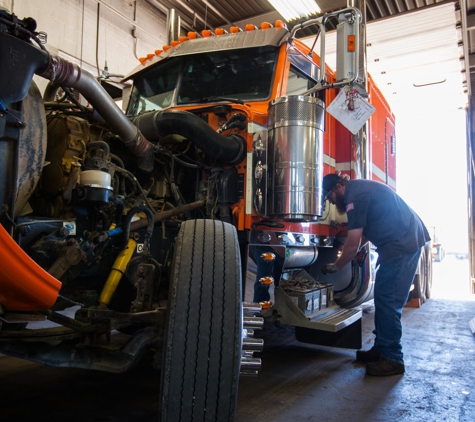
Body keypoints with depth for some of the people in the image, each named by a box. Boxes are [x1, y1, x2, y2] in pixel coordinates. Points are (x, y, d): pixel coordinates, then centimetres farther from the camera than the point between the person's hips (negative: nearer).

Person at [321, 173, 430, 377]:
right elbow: (366, 230, 22)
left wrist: (336, 266, -2)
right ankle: (381, 348, 21)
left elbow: (353, 245, -16)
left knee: (387, 300, -6)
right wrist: (347, 252, 14)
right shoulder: (361, 188, 16)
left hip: (401, 245, -10)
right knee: (383, 297, 13)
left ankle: (392, 359, 2)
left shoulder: (355, 196, -16)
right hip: (410, 239, 10)